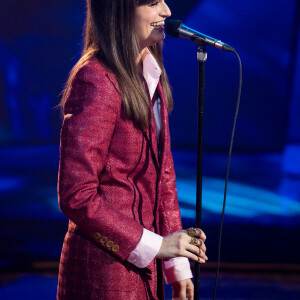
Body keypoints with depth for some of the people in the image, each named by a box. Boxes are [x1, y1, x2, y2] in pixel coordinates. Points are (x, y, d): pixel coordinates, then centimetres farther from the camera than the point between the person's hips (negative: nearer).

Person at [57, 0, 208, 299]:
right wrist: (155, 246, -17)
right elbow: (76, 196, -21)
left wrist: (178, 267, 10)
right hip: (104, 271, -8)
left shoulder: (150, 75, 8)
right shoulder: (96, 81, -18)